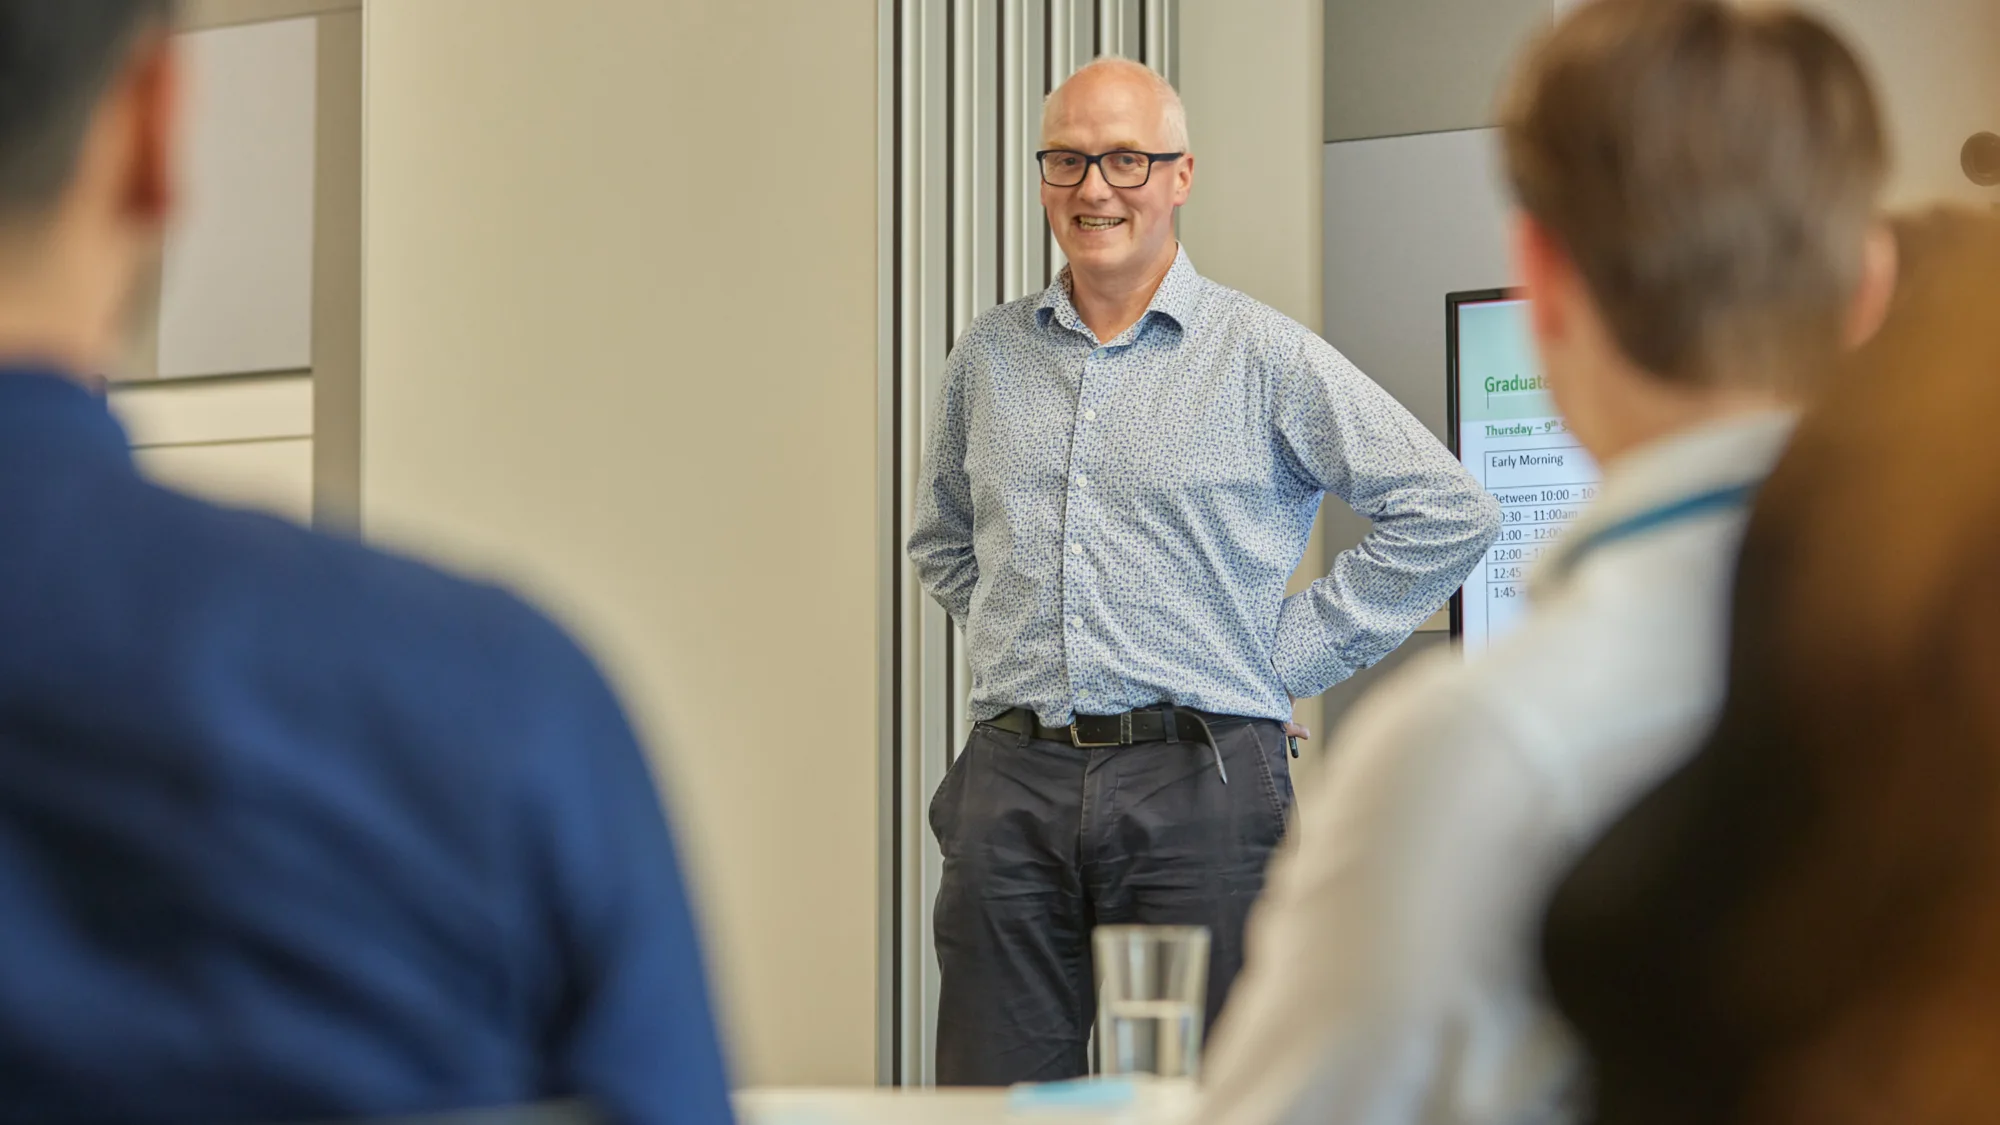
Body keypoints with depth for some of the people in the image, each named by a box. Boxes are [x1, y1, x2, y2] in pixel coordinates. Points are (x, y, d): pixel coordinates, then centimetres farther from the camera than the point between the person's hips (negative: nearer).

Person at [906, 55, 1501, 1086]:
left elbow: (1447, 512, 0)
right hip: (1013, 782, 3)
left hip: (1198, 780, -3)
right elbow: (942, 542, 31)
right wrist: (1012, 646, 15)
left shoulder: (1263, 358, 2)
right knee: (992, 1093, 1)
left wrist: (1294, 655, -1)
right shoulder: (987, 357, 14)